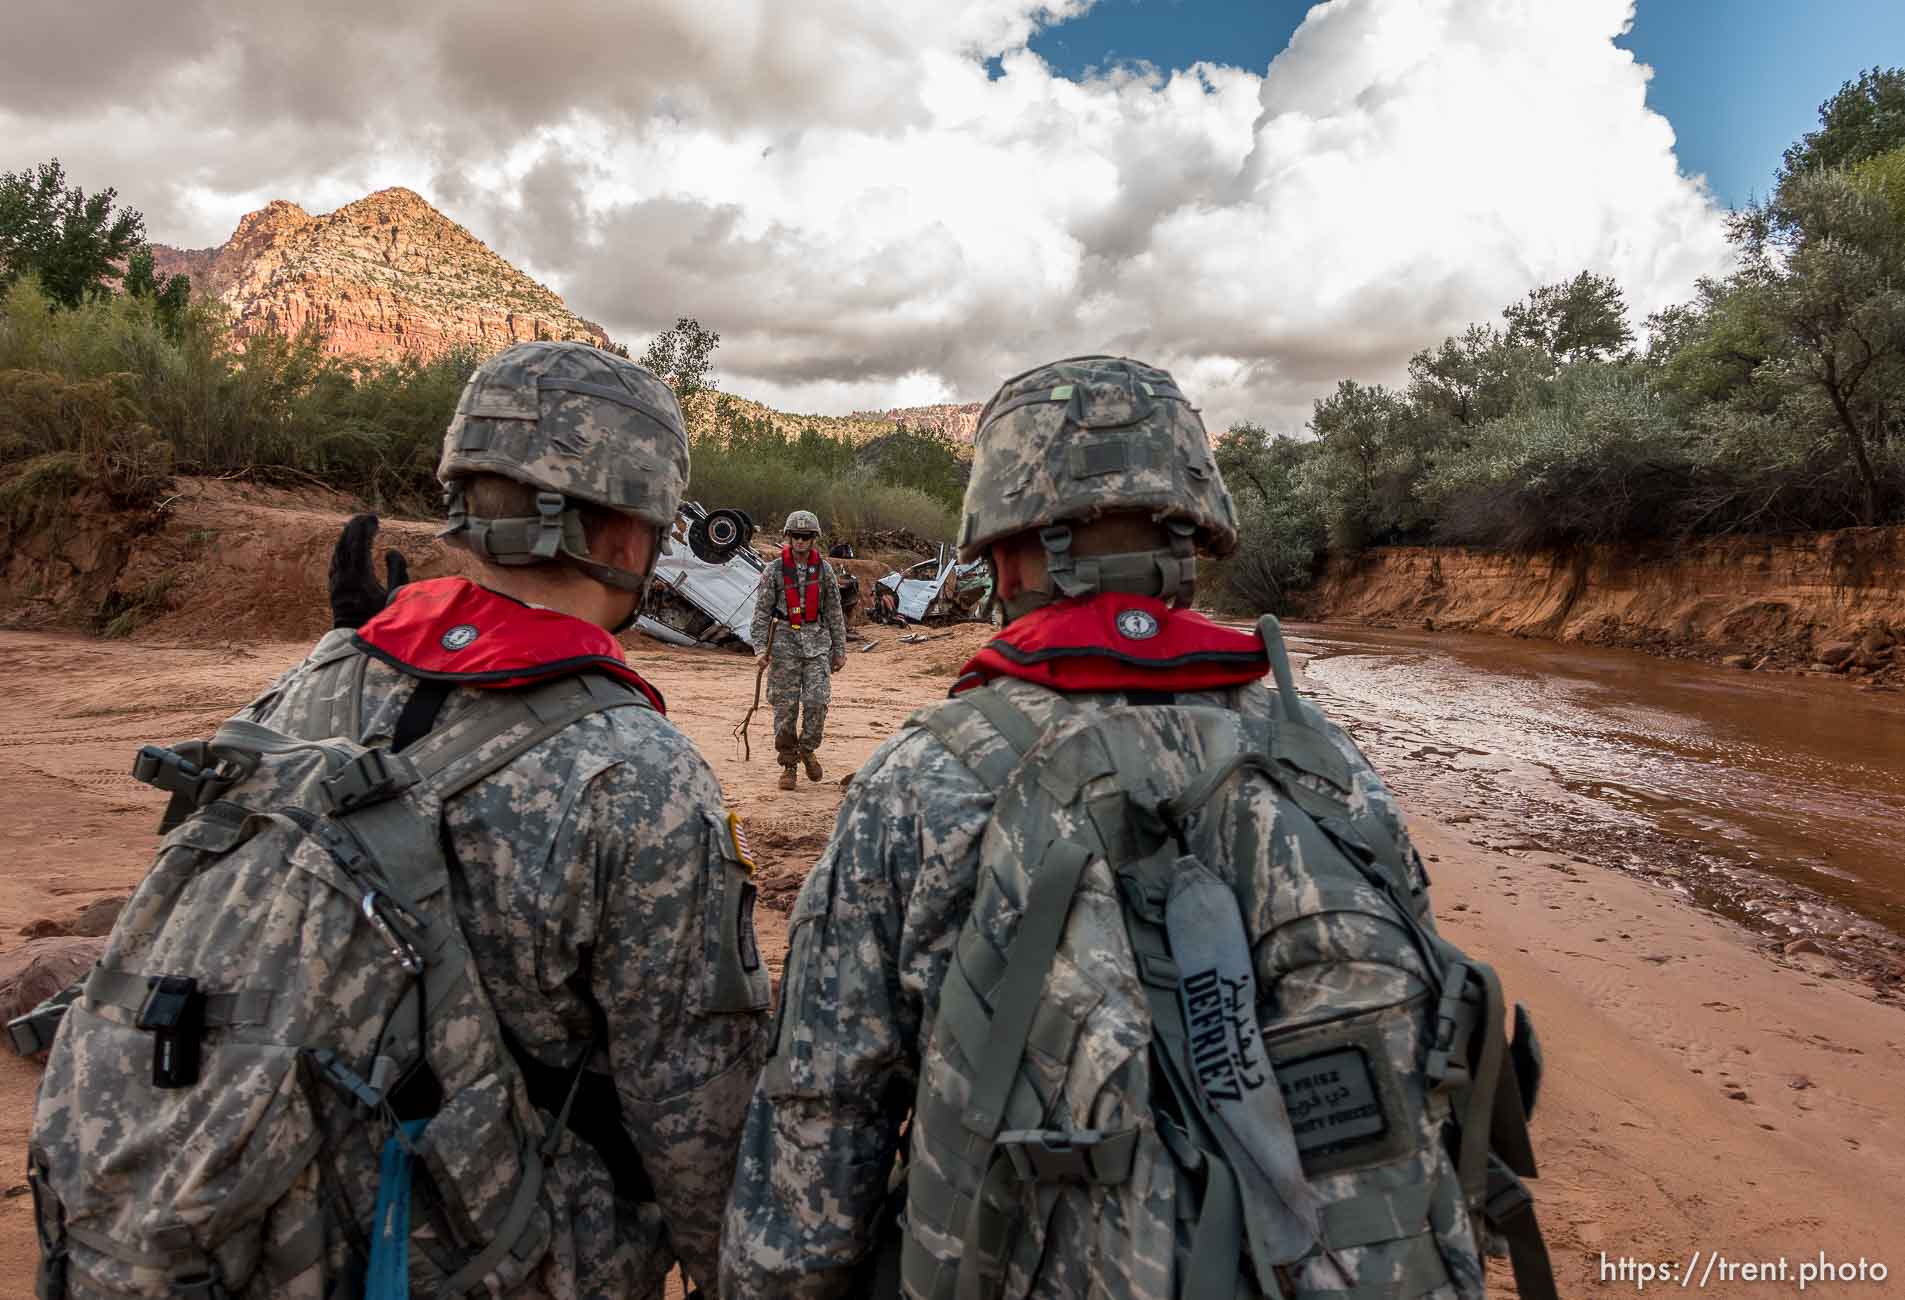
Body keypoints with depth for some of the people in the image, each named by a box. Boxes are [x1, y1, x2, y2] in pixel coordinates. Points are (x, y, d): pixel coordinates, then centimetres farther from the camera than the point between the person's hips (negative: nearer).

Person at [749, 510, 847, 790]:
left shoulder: (824, 570, 5)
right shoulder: (774, 571, 0)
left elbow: (834, 612, 9)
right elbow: (762, 611, 0)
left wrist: (839, 650, 8)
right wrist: (761, 647, -10)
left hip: (817, 642, 1)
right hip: (785, 642, -1)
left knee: (817, 701, -9)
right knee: (785, 706, 0)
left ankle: (808, 749, 17)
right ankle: (788, 764, 13)